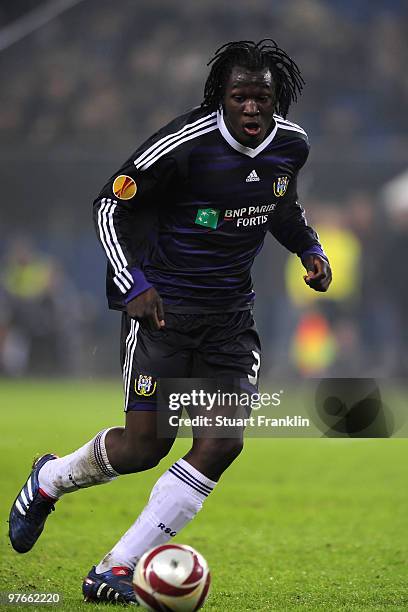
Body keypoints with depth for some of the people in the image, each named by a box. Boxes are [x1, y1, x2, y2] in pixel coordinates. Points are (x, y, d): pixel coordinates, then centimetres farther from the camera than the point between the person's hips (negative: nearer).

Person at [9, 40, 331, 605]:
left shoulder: (291, 144, 0)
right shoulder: (184, 143, -19)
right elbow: (110, 205, -12)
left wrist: (309, 248, 6)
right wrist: (133, 285, -22)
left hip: (230, 311, 6)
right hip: (162, 303, -5)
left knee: (222, 445, -9)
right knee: (145, 443, -10)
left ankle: (114, 571, -3)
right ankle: (50, 480, 24)